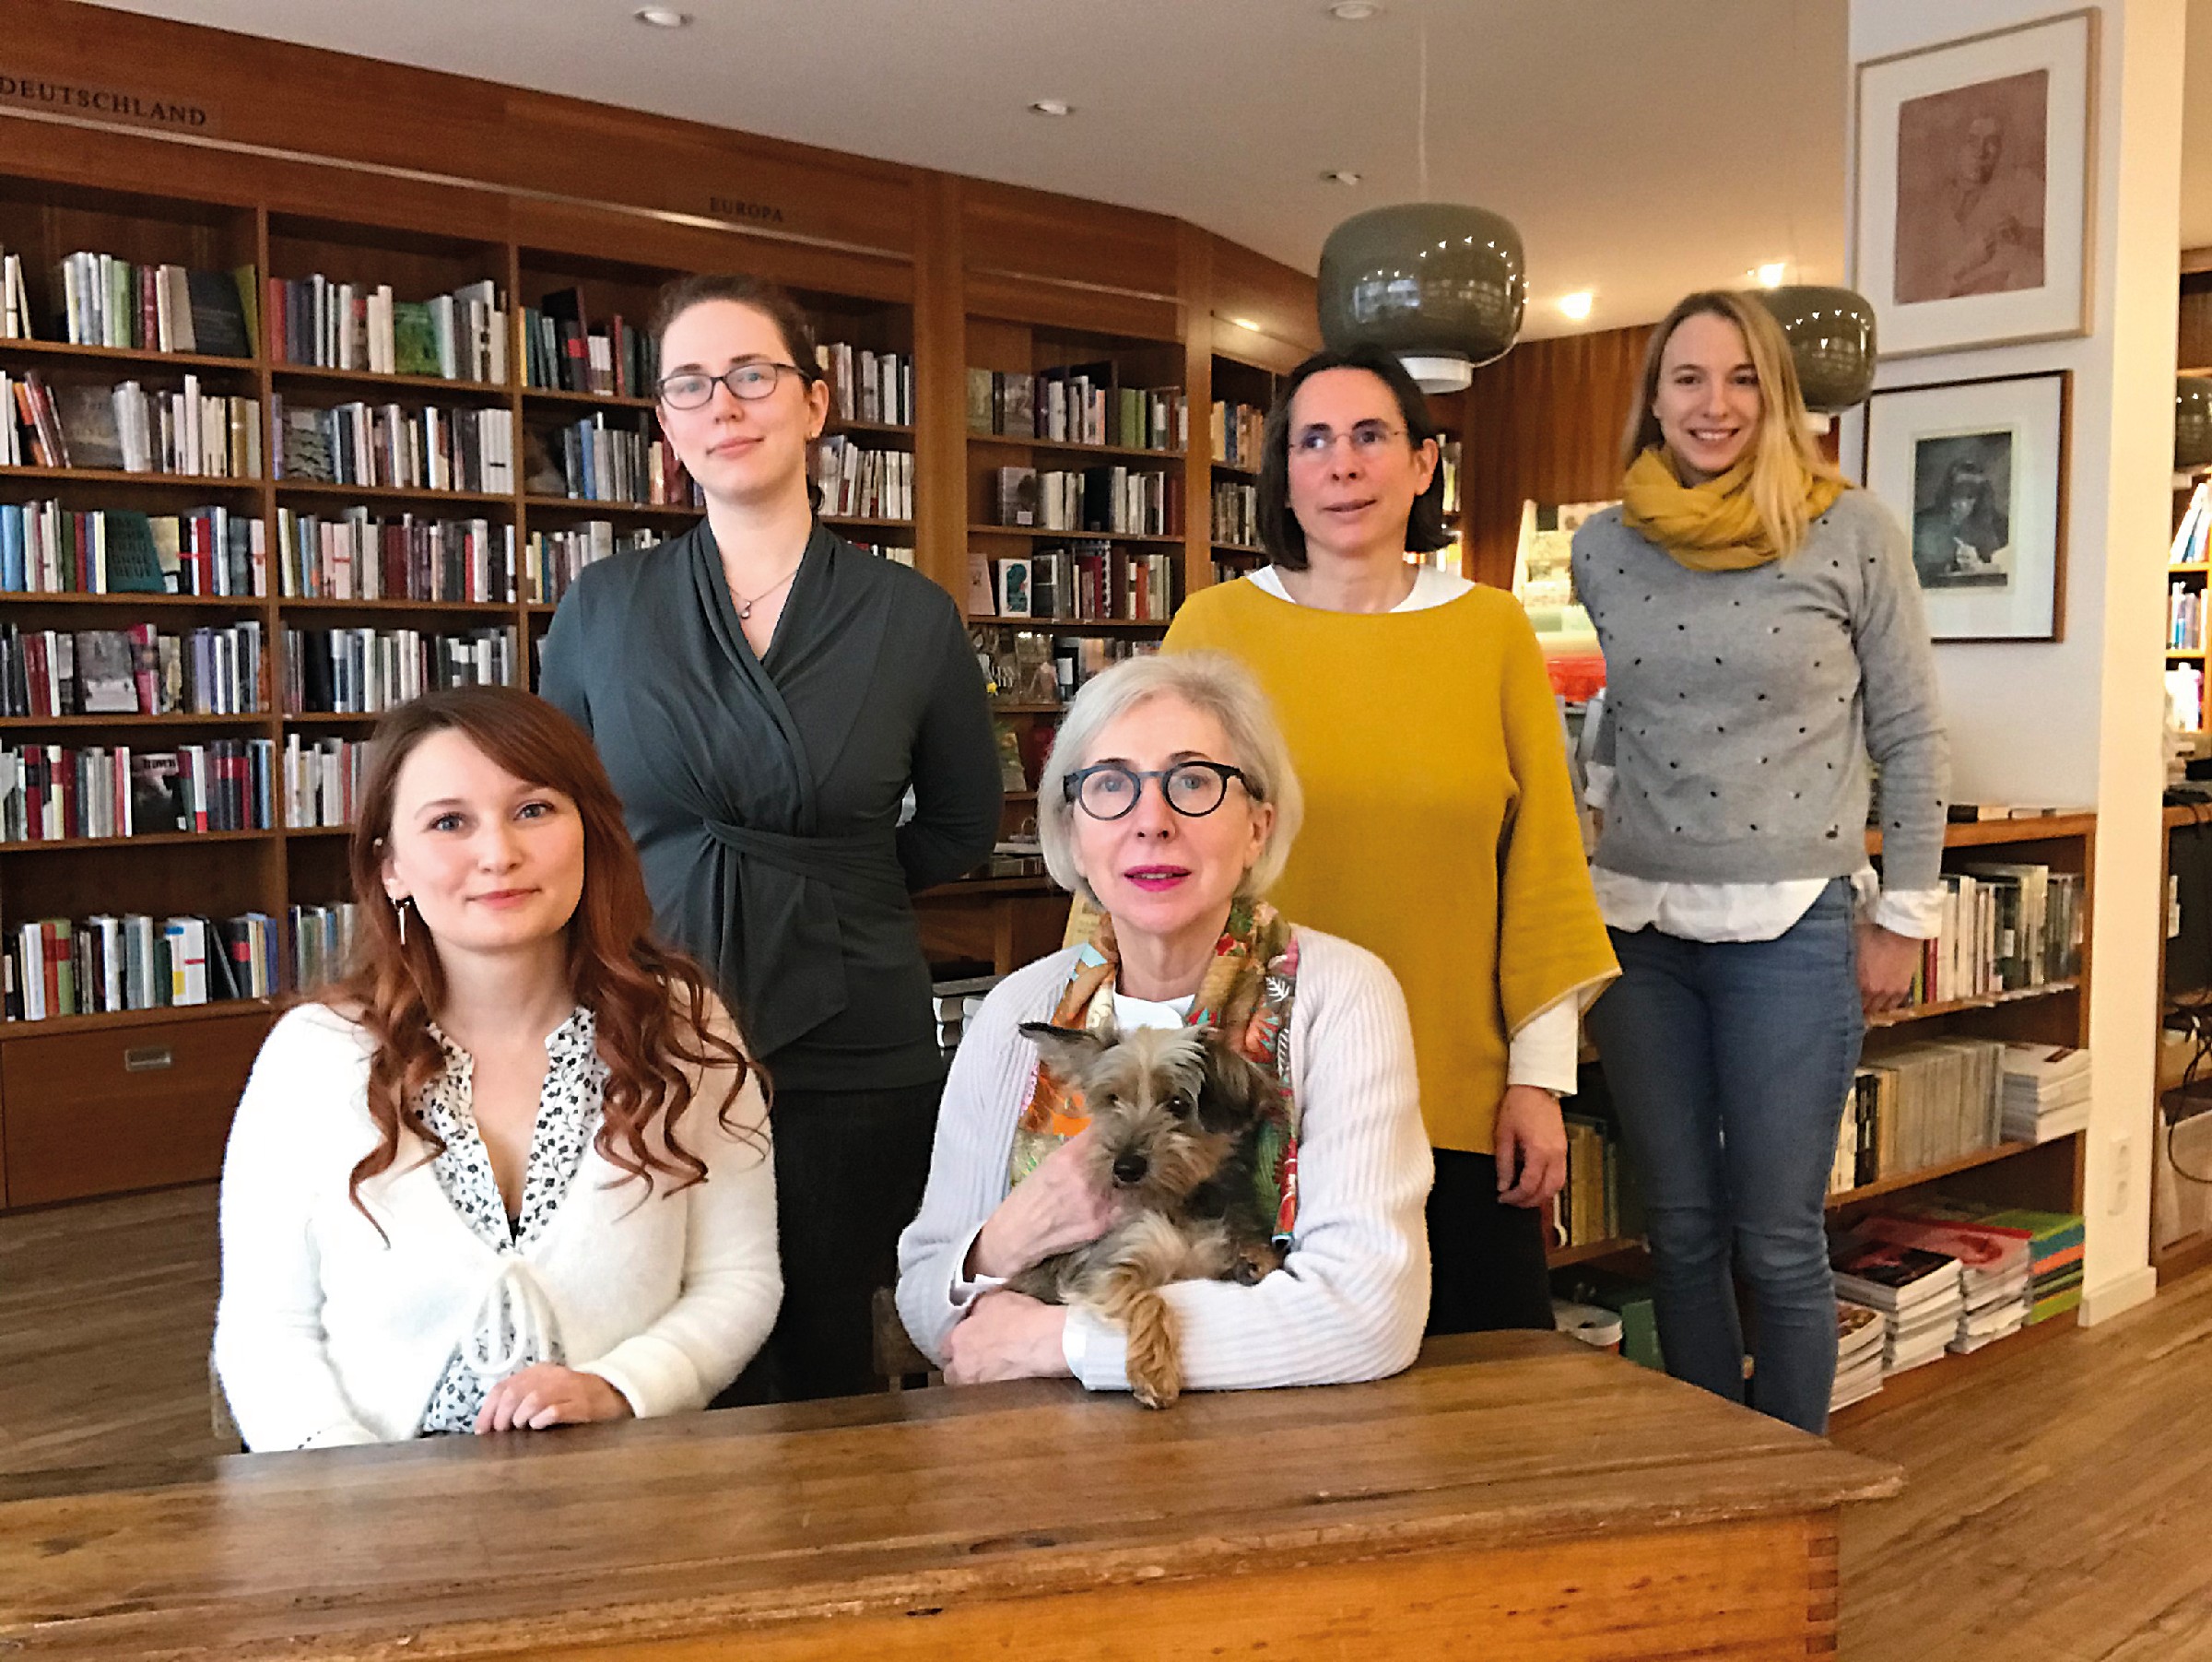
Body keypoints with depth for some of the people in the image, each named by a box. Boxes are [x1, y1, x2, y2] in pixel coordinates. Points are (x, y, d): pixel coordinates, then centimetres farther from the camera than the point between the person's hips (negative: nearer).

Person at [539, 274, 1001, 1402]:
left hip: (853, 1055, 0)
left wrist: (829, 895, 7)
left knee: (826, 1356, 10)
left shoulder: (912, 617, 0)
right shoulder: (602, 609, 3)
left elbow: (961, 826, 13)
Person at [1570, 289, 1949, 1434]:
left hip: (1790, 925, -3)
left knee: (1777, 1243, 3)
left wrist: (1902, 917, 0)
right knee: (1680, 1233, 13)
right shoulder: (1603, 548, 5)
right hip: (1639, 922, 3)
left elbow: (1909, 736, 1)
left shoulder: (1852, 535, -4)